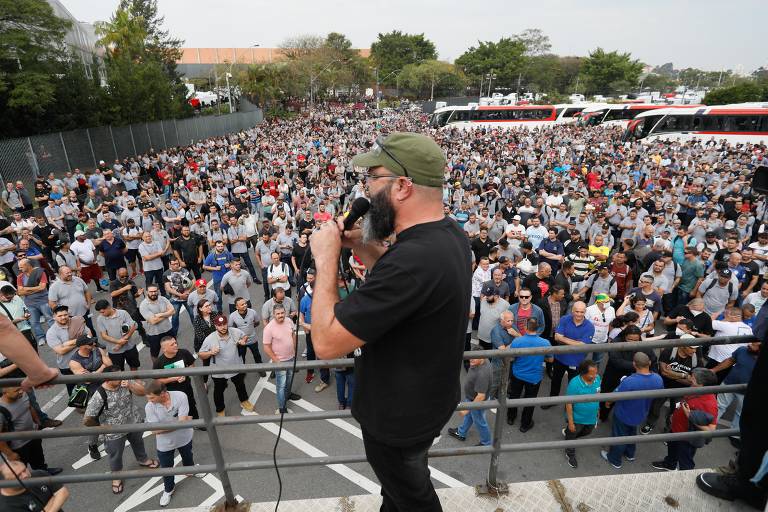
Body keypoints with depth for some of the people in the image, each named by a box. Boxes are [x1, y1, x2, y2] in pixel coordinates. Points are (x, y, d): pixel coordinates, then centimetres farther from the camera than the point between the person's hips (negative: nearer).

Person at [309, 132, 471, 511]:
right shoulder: (448, 232, -7)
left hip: (399, 415, -8)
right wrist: (365, 247, -7)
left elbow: (327, 342, -34)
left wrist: (326, 258, -23)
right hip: (427, 396, 8)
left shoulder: (413, 258, -40)